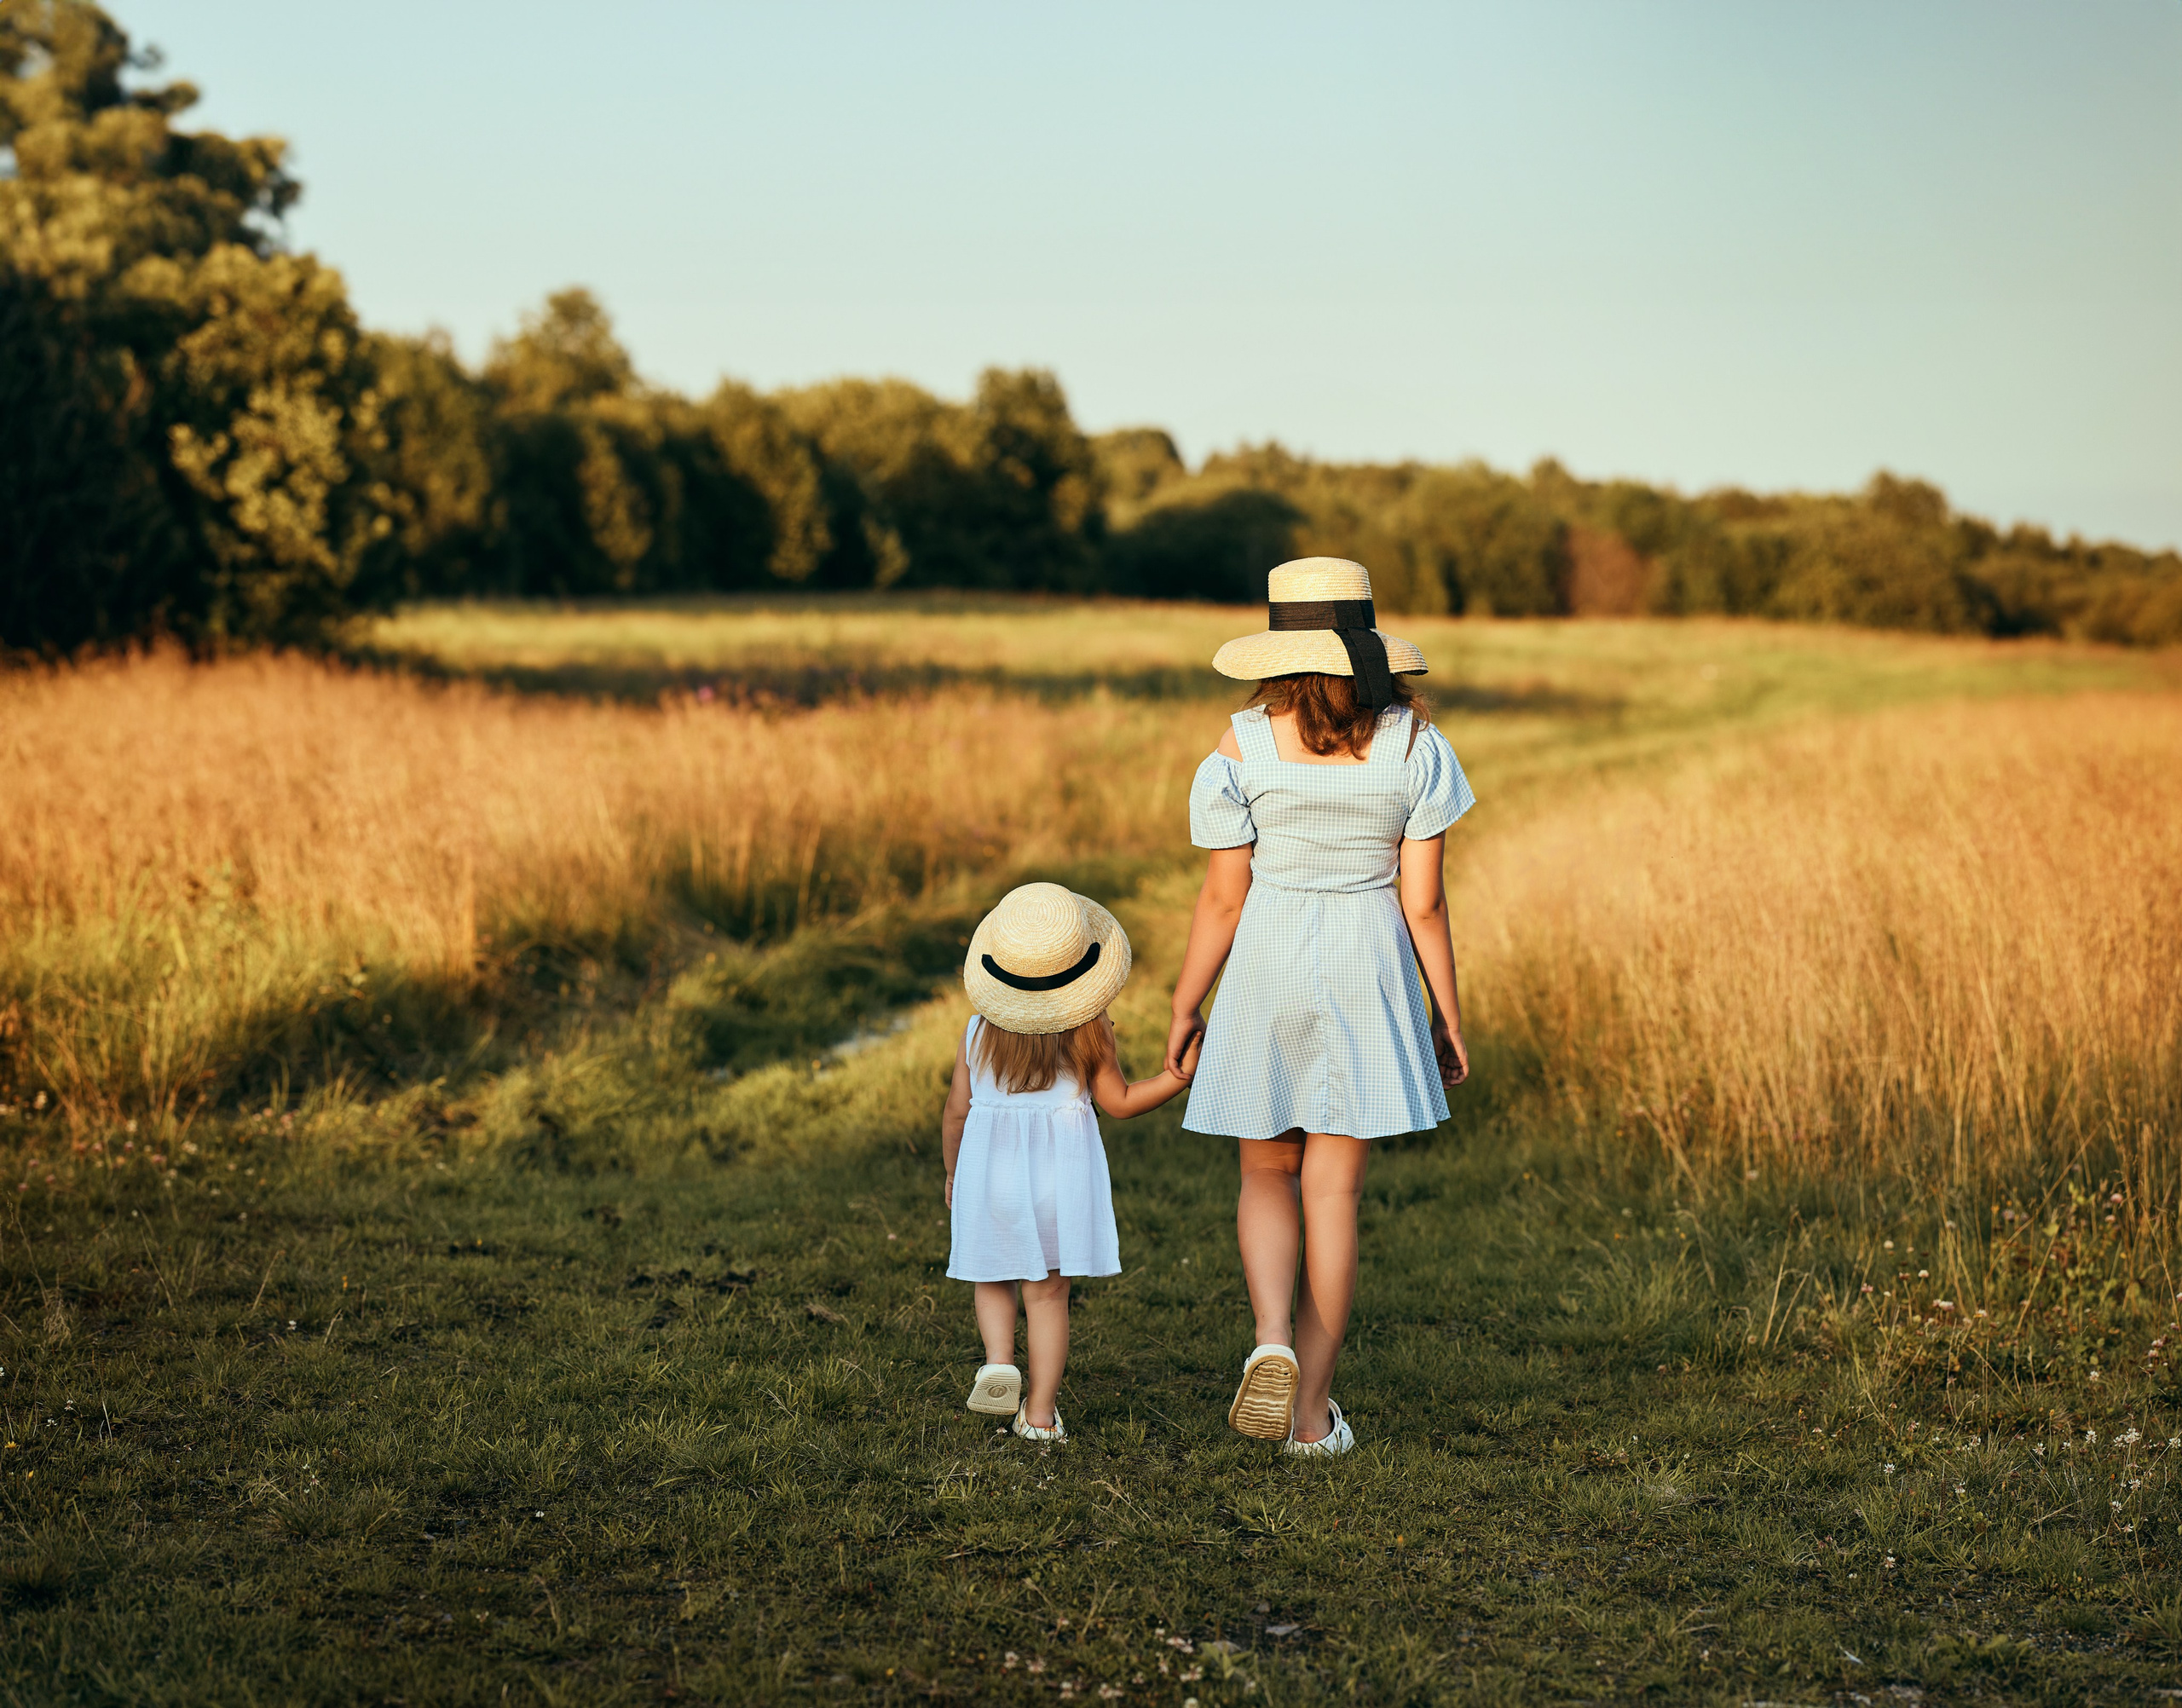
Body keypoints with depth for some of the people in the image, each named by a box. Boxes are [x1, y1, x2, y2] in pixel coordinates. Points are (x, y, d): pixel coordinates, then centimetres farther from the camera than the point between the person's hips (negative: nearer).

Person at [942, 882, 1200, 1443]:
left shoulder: (981, 1029, -1)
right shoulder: (1089, 1031, -6)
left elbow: (957, 1109, 4)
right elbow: (1121, 1102, -2)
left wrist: (952, 1174, 17)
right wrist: (1180, 1075, 0)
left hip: (989, 1162, 1)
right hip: (1062, 1165, -1)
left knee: (994, 1277, 19)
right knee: (1049, 1291, 5)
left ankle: (998, 1358, -6)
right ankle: (1041, 1412, 6)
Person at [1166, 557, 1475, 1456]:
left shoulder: (1244, 749, -9)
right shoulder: (1415, 747, -6)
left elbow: (1222, 899, -6)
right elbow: (1423, 901, -4)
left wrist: (1185, 1007, 6)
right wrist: (1448, 1012, 7)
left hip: (1267, 972, -1)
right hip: (1368, 976, 1)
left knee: (1268, 1174, 16)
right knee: (1333, 1191, 7)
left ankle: (1272, 1339, -9)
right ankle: (1313, 1410, 11)